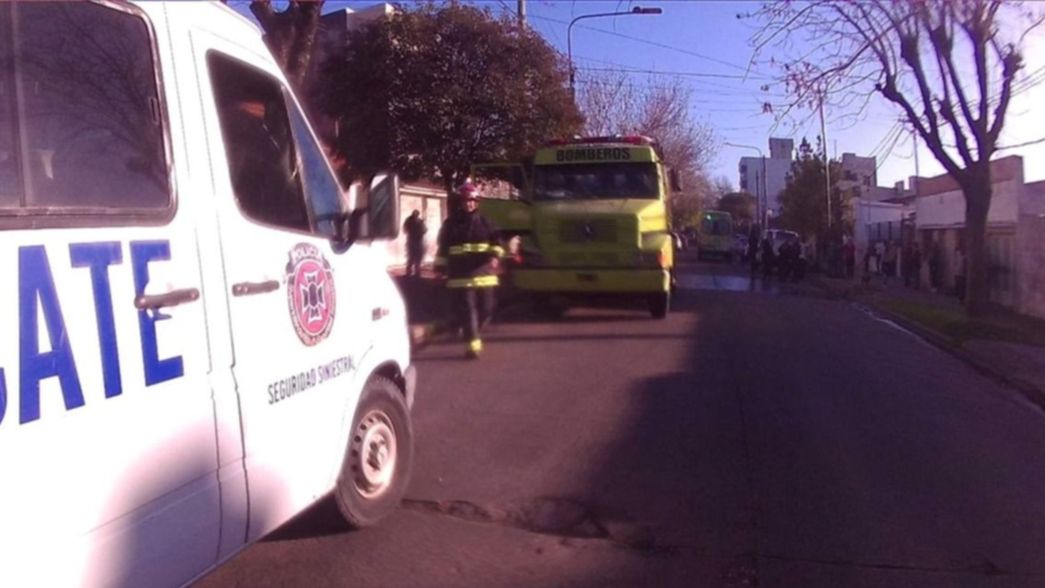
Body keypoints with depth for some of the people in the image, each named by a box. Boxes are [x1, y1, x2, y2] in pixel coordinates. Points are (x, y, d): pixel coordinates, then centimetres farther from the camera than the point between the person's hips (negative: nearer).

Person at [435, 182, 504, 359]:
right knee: (467, 309, -8)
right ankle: (473, 344, -5)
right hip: (461, 275, -2)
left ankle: (472, 333, 33)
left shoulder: (484, 222, 9)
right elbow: (442, 248, 11)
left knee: (486, 308, 6)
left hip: (483, 273, 2)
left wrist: (495, 255, -16)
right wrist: (440, 267, 10)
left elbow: (496, 241, 3)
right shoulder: (451, 224, 5)